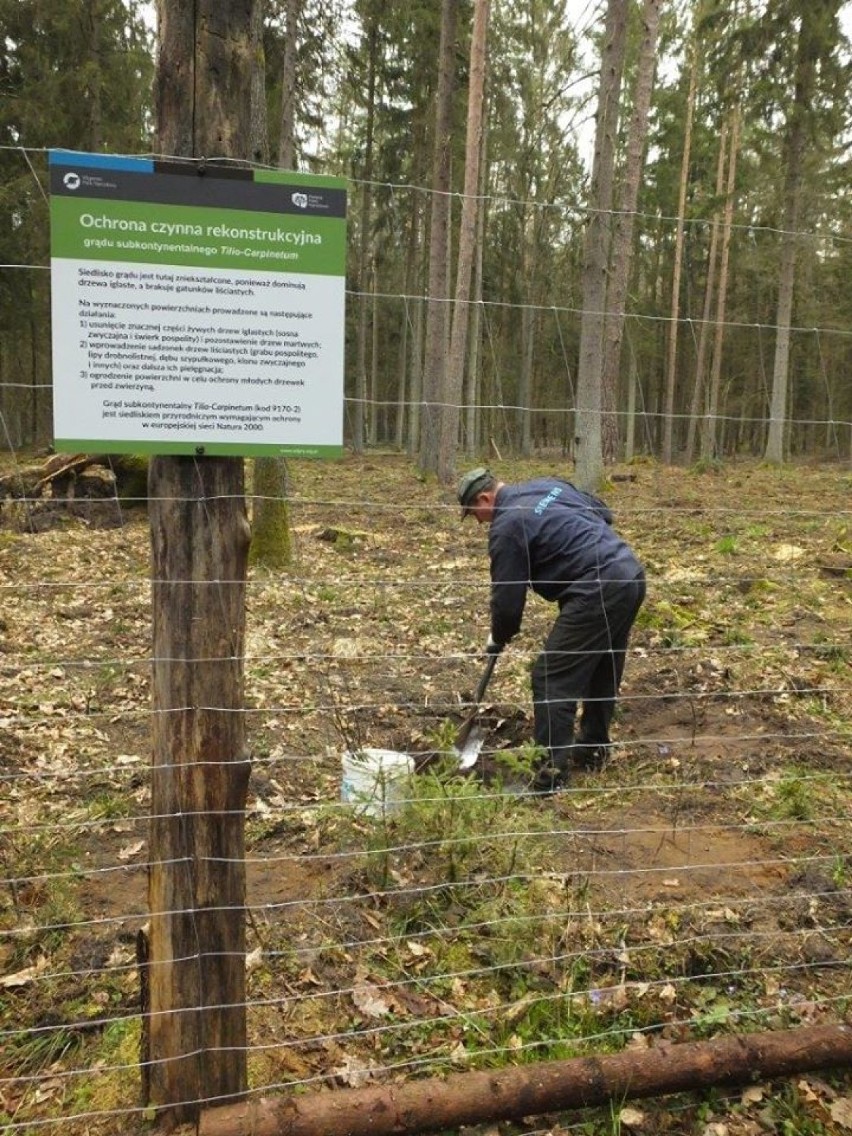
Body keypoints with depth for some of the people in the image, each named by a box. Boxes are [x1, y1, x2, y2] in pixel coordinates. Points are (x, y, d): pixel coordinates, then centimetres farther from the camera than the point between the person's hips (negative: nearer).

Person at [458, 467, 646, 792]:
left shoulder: (506, 526, -7)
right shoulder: (547, 484, 18)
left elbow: (507, 598, -3)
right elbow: (604, 514, 26)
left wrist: (498, 639, 14)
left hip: (598, 593, -10)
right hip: (632, 575, 10)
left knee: (552, 678, -4)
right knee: (603, 672, 22)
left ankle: (553, 771, -1)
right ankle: (593, 749, 35)